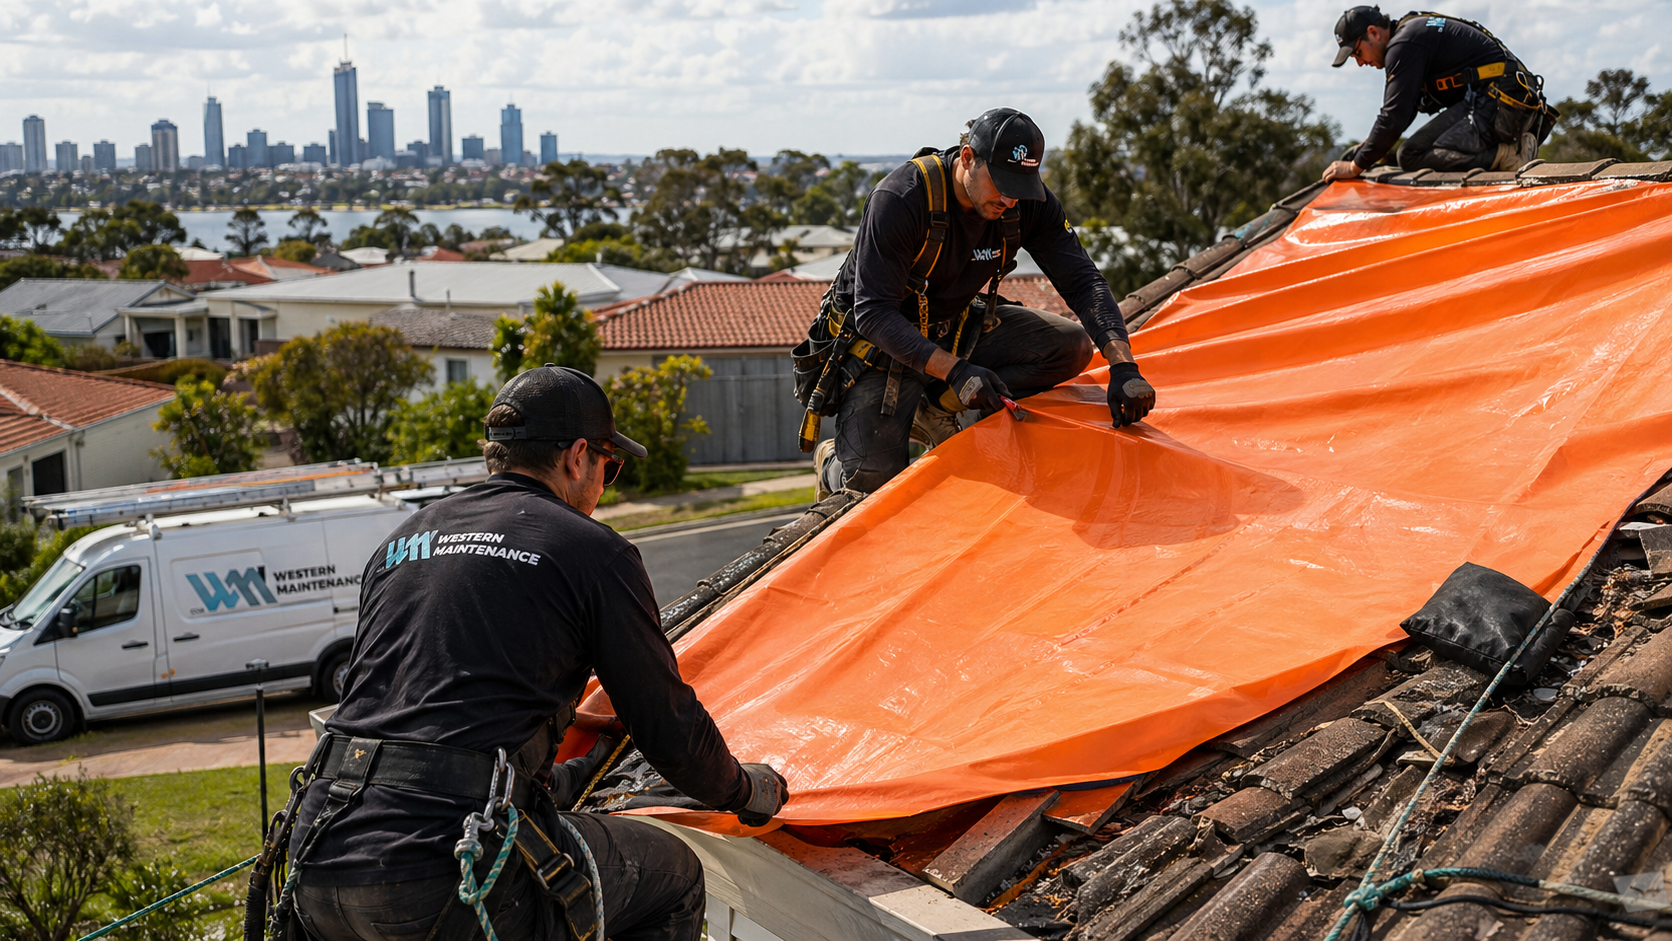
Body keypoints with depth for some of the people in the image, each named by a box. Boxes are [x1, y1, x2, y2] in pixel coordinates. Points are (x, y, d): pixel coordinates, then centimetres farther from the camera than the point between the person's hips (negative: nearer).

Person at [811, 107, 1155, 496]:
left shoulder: (1029, 203, -15)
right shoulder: (900, 199, -30)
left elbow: (1084, 282, -14)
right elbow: (873, 314, -32)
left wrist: (1123, 366, -30)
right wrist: (953, 370, -43)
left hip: (954, 327, 6)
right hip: (884, 341, -5)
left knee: (1072, 346, -13)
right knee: (873, 479, -20)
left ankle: (934, 408, -6)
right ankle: (831, 460, 18)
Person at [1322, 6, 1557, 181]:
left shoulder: (1404, 43, -9)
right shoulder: (1415, 31, 23)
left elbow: (1395, 117, -14)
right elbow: (1398, 113, 27)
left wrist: (1356, 167, -6)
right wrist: (1361, 151, 19)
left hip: (1495, 103, -10)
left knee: (1412, 156, -17)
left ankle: (1505, 156, -17)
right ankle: (1513, 148, 5)